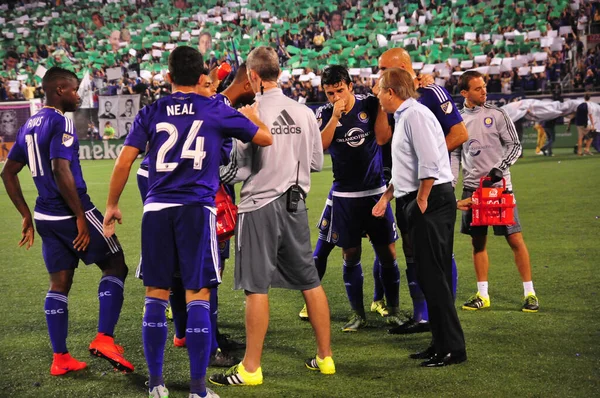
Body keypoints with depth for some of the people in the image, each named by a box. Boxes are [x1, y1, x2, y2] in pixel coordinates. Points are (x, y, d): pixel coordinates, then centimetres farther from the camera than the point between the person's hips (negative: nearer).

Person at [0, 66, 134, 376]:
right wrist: (80, 217, -19)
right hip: (70, 212, -8)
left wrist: (27, 217, 20)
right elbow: (60, 170, -24)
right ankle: (104, 338, -5)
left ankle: (60, 358, 14)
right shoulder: (61, 122, -13)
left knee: (59, 284, 13)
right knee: (115, 266, 5)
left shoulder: (29, 125, 14)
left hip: (46, 217, 8)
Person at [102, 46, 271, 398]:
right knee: (198, 297, 0)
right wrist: (251, 116, 32)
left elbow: (125, 161, 2)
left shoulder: (152, 112, 7)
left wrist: (112, 204, 13)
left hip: (157, 209, 2)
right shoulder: (216, 111, 4)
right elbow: (265, 138, 12)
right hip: (196, 210, -2)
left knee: (156, 296, 10)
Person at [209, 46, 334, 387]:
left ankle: (251, 368, 3)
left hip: (260, 205, -5)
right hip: (296, 205, 5)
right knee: (310, 281, 13)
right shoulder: (304, 112, 1)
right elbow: (317, 162, 8)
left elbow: (242, 169, -12)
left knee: (257, 287, -1)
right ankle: (325, 357, 21)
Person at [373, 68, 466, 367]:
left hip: (432, 202, -10)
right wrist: (386, 197, 29)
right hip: (419, 202, 10)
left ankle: (452, 348, -5)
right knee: (428, 276, 12)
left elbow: (430, 163, -22)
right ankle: (441, 343, 18)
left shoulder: (415, 115, -12)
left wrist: (421, 200, -18)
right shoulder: (403, 117, 20)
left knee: (433, 277, -9)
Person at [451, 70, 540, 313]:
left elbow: (514, 145, 0)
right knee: (478, 242, 7)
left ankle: (530, 293, 2)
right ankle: (482, 295, 16)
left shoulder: (497, 115, -2)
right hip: (472, 187, 3)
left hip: (499, 185, -3)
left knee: (515, 239, -6)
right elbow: (455, 154, 15)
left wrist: (501, 167, -15)